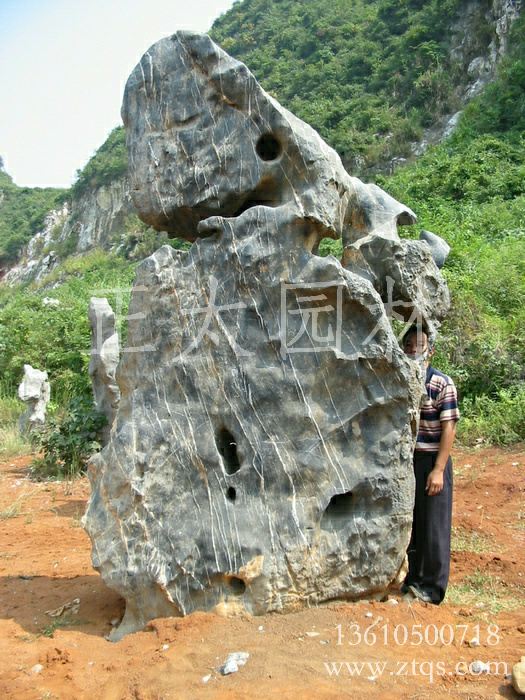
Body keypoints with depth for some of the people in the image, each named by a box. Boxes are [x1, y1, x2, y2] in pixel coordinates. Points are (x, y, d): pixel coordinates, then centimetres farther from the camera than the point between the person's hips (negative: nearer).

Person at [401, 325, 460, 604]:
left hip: (432, 462, -5)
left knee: (433, 525, 3)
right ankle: (413, 579, 30)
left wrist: (438, 469, -16)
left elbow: (449, 428, -11)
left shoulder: (442, 383, -9)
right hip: (405, 460, 5)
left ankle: (432, 588, 17)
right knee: (408, 523, 13)